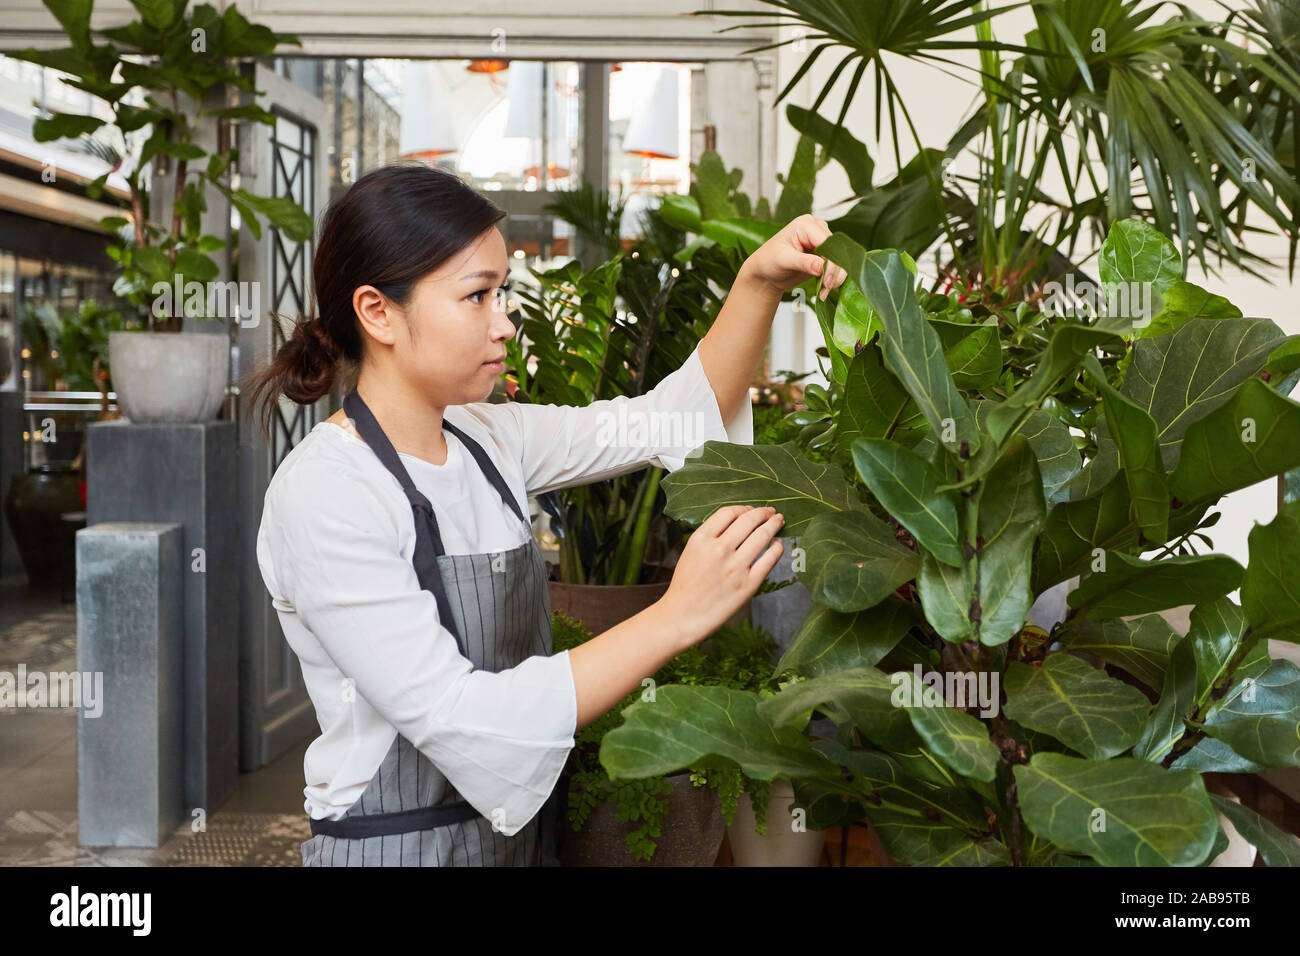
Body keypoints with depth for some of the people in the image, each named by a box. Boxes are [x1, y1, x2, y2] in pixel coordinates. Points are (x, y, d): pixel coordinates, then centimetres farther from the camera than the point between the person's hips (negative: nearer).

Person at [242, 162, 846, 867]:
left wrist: (761, 282, -11)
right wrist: (677, 617, -30)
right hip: (395, 844, -7)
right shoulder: (321, 493, -21)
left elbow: (676, 418, 4)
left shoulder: (488, 439, 0)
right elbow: (455, 719, -28)